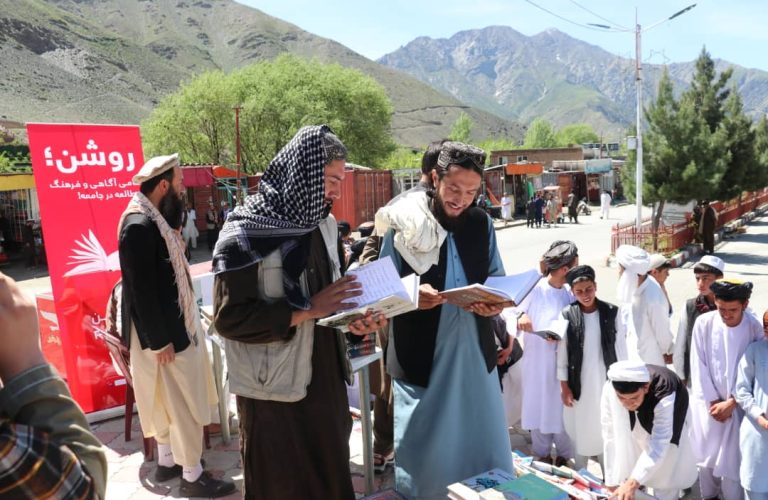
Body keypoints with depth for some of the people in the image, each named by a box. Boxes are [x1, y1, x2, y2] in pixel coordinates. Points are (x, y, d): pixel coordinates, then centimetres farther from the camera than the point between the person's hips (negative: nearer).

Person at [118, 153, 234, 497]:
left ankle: (167, 463, 35)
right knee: (184, 405, 2)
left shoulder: (154, 218, 8)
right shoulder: (139, 225, -23)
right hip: (163, 333, -10)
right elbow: (142, 290, -23)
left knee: (171, 402, 20)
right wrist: (159, 341, -20)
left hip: (175, 325, 10)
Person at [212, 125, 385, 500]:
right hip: (274, 389, -6)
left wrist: (352, 318, -4)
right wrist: (308, 309, -23)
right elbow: (229, 317, -20)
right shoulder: (245, 233, -16)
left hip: (324, 378, 7)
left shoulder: (324, 224, 6)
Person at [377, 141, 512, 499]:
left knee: (482, 436, 19)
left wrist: (497, 302, -12)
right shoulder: (404, 224, -11)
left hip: (473, 348, 4)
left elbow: (497, 277, 10)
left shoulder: (482, 223, 2)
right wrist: (411, 294, -28)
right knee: (425, 442, 11)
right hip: (421, 351, -4)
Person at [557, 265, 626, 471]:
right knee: (580, 430, 9)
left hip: (605, 381, 1)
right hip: (579, 383, -1)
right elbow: (561, 352, -3)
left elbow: (621, 347, 1)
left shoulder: (611, 312, -5)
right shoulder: (567, 315, -8)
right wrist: (564, 386, -3)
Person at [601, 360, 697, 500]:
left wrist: (633, 482, -49)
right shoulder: (609, 389, -40)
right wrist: (611, 479, -30)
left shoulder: (664, 397, -46)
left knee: (666, 472, 1)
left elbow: (658, 445, -43)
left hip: (670, 417, -2)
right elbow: (610, 434, -34)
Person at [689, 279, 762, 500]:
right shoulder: (703, 323, -11)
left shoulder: (755, 328, -12)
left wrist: (731, 402, -9)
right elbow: (698, 366, -5)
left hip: (737, 405, -1)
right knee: (706, 454, 13)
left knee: (733, 458, 2)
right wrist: (712, 401, -6)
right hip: (707, 402, 1)